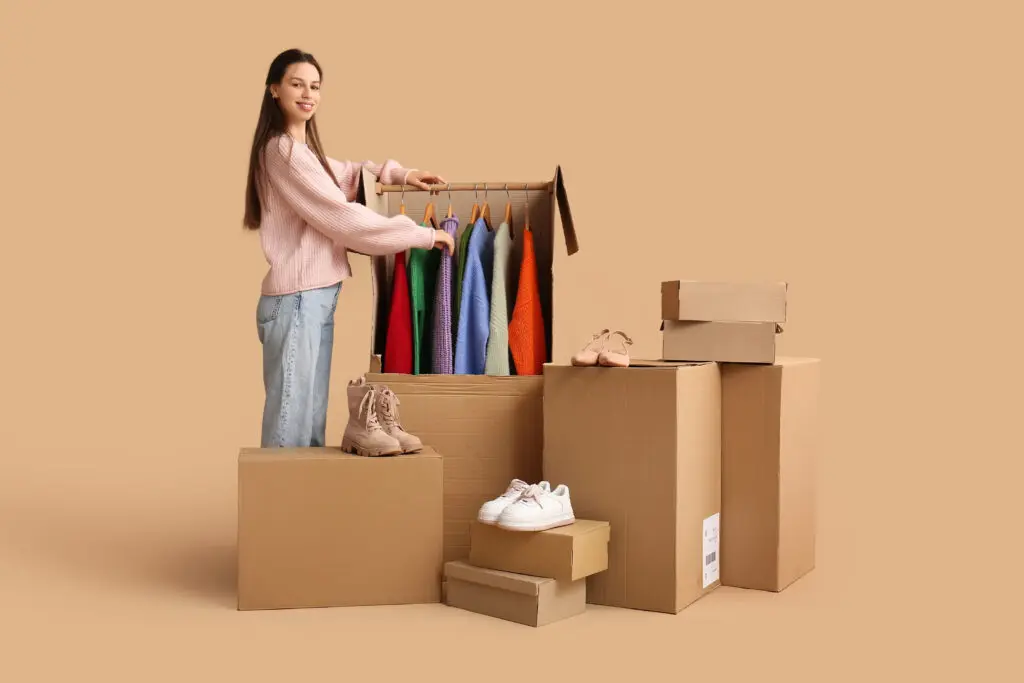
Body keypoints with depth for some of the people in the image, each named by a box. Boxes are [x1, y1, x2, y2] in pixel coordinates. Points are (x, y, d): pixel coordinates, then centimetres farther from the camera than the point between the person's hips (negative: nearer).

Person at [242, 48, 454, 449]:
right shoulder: (283, 150, -12)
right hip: (296, 299, -10)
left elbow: (345, 174, 34)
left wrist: (399, 173, 15)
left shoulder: (304, 148, 18)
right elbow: (342, 217, -16)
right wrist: (423, 235, -12)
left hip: (317, 297, 10)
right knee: (290, 423, -6)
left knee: (312, 419, 12)